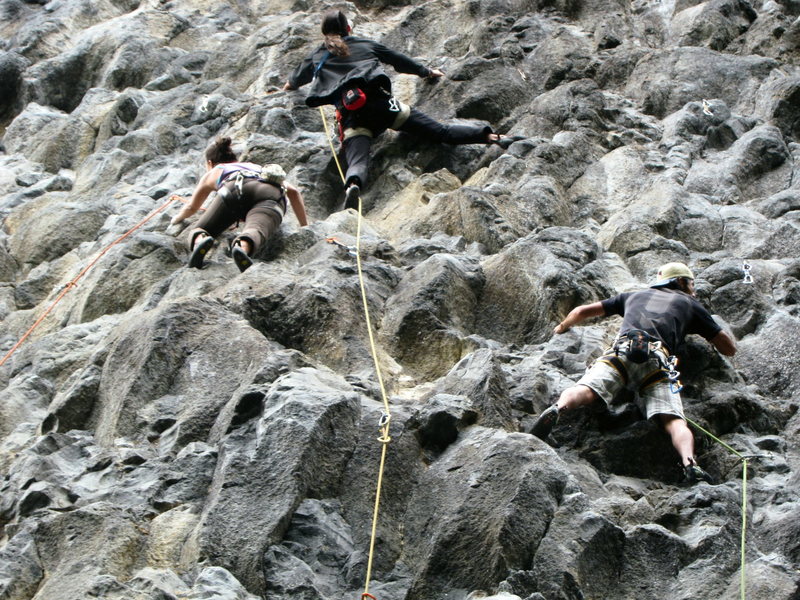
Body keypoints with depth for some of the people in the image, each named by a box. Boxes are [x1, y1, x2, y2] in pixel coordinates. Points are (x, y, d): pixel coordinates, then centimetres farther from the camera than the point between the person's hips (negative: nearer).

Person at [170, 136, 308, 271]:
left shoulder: (213, 173, 40)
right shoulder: (257, 167, 47)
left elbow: (192, 207, 51)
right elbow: (293, 192, 38)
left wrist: (177, 218, 72)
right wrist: (305, 226, 44)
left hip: (236, 190, -1)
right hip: (271, 194, 1)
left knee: (199, 231, 4)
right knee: (255, 231, -28)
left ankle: (200, 241, -35)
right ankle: (243, 247, -65)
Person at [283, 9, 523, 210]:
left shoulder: (317, 57, 26)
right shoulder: (365, 45, 26)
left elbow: (297, 78, 45)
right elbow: (399, 59, 36)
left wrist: (289, 86, 68)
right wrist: (426, 72, 51)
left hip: (351, 116, -1)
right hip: (381, 103, 1)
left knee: (357, 163, -24)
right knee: (441, 131, -1)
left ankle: (352, 186, -57)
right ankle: (494, 137, -12)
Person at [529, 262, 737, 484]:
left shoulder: (634, 296, 38)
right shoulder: (690, 304, 32)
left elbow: (583, 311, 40)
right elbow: (730, 349, 32)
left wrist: (562, 327, 60)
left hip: (620, 351, 1)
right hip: (657, 360, -1)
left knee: (584, 391, -19)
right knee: (675, 421, -14)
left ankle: (557, 409, -51)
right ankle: (689, 462, -42)